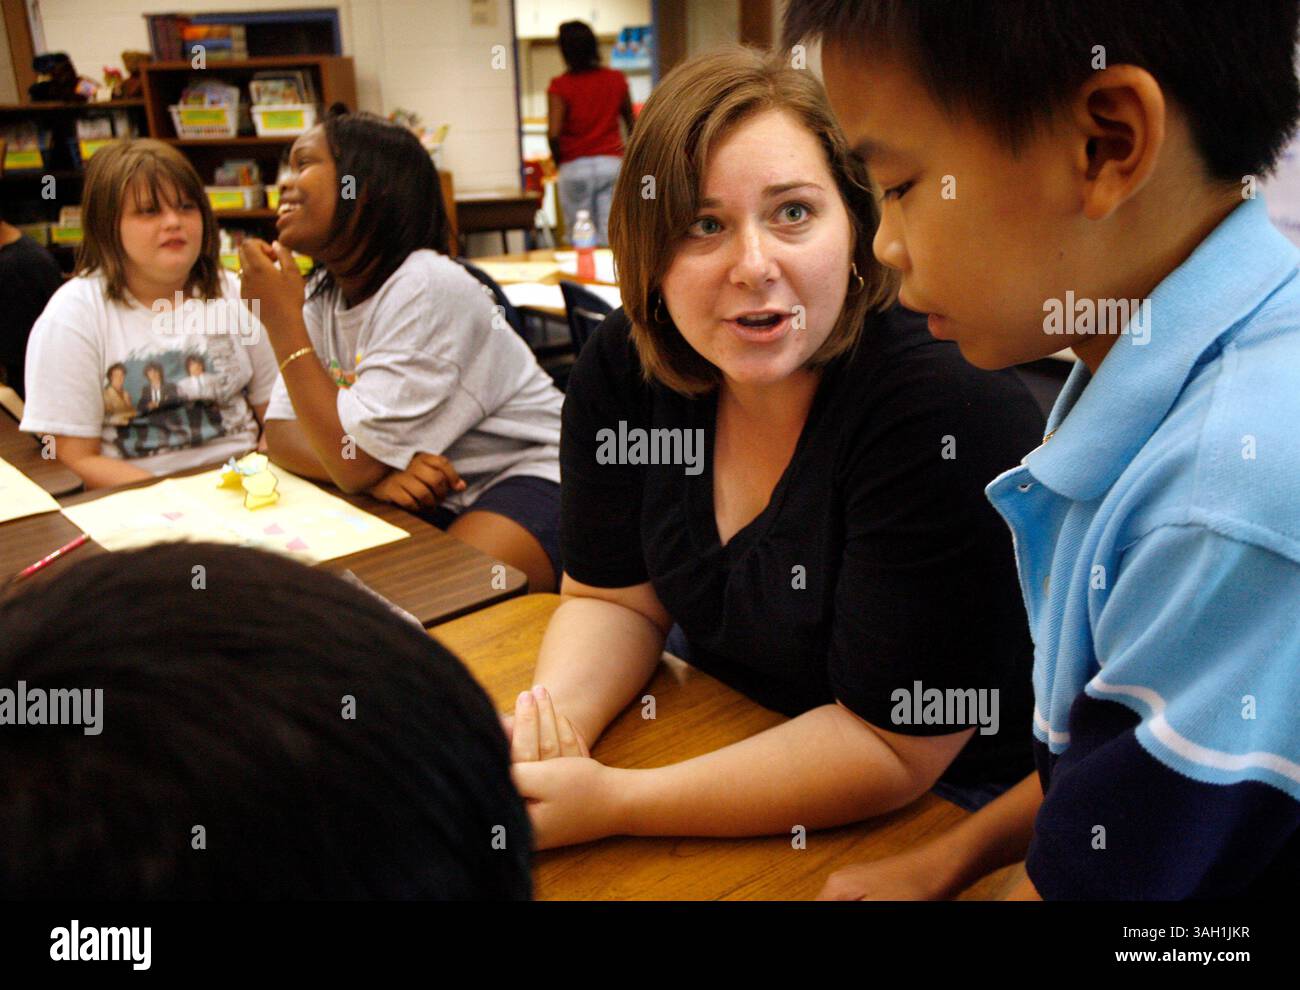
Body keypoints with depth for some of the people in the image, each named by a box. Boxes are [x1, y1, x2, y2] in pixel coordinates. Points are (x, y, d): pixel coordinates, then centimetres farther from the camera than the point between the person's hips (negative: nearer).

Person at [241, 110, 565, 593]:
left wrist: (283, 322, -18)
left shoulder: (425, 289, -21)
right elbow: (281, 433, -1)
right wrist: (376, 472, -22)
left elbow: (354, 461, -22)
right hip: (437, 494, 8)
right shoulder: (324, 294, 5)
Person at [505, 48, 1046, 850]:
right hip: (719, 719, 4)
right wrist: (551, 716, -21)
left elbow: (890, 747, -24)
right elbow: (616, 599, -1)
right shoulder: (623, 364, -10)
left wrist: (611, 804, -27)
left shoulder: (950, 406, -27)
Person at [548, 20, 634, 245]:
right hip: (612, 163, 2)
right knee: (613, 235, 0)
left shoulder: (560, 86, -5)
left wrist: (558, 160, 4)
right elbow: (631, 124, 16)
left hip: (574, 167, -2)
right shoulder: (616, 79, 5)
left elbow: (553, 133, -14)